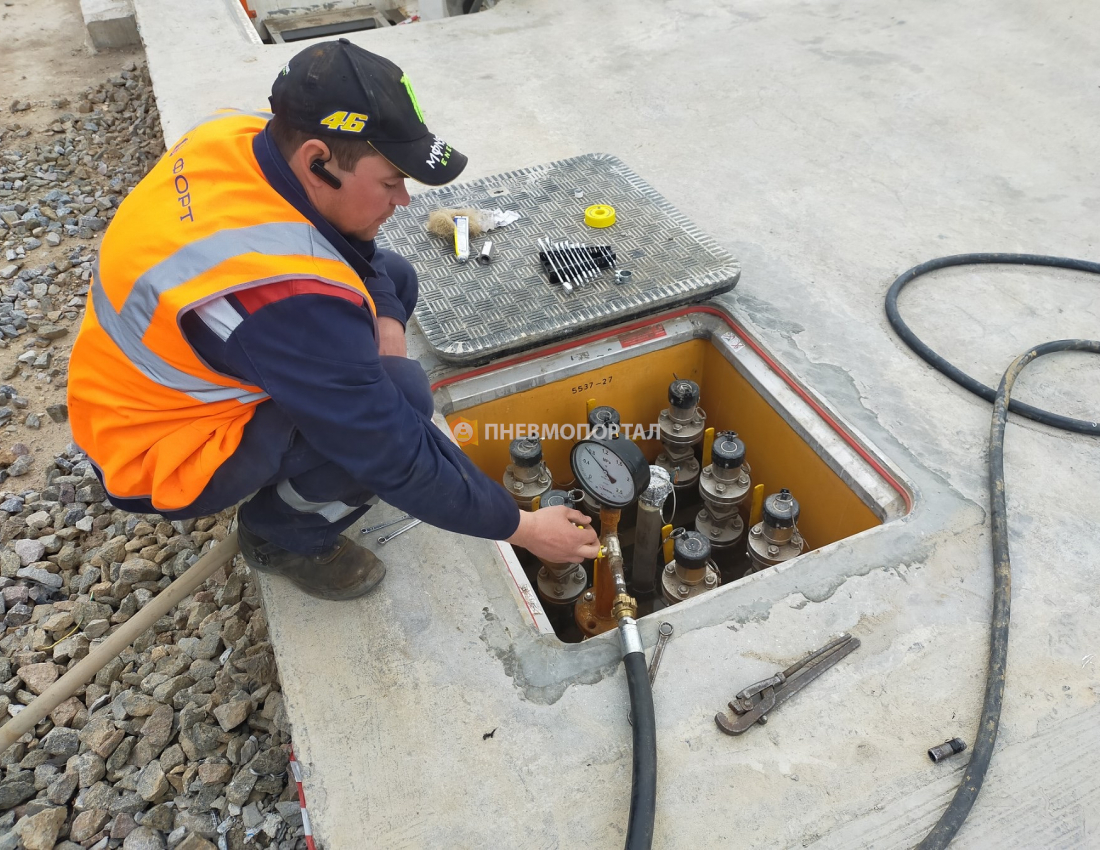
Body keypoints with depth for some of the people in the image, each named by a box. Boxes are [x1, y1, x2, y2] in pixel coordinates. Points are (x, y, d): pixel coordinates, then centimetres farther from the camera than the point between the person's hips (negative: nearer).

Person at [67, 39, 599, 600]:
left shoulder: (244, 134, -15)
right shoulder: (285, 296, -38)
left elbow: (346, 238, 4)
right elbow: (397, 457, -30)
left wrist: (385, 317, -13)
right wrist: (520, 527, -19)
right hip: (162, 452, -8)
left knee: (393, 278, 1)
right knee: (402, 394, -27)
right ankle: (283, 536, -2)